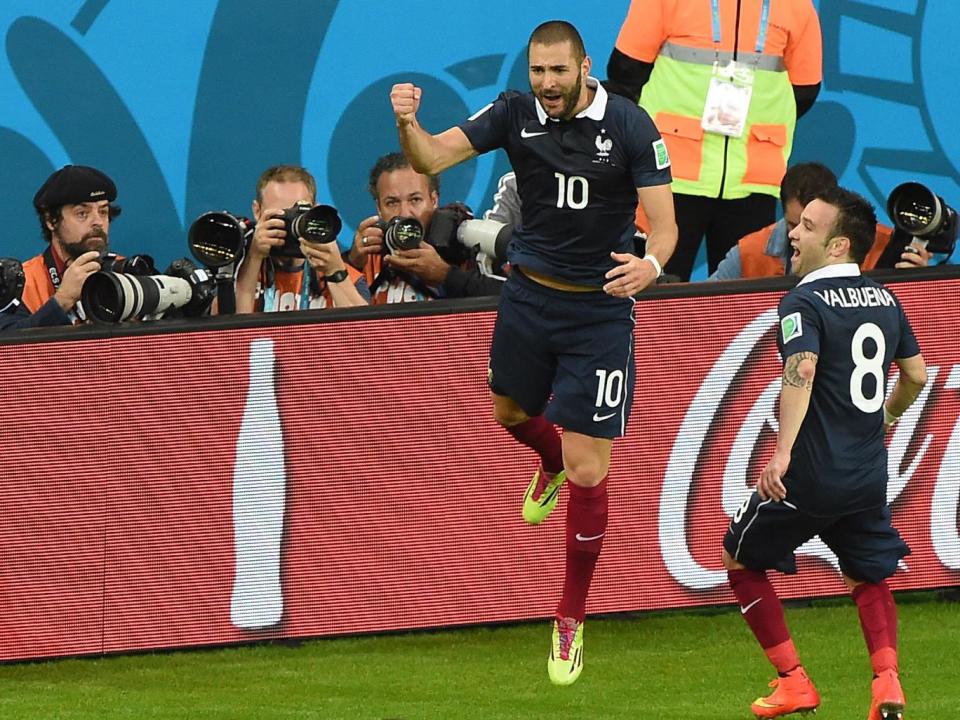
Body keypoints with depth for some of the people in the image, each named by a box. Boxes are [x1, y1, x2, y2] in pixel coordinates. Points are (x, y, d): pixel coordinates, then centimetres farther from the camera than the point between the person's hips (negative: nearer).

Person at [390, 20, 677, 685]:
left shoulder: (629, 126, -16)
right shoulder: (517, 114, -7)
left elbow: (664, 221, -16)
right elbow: (431, 158, -14)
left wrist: (650, 264, -39)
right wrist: (408, 124, -37)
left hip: (600, 308, -4)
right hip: (529, 293, 4)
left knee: (588, 473, -4)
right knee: (510, 409, 26)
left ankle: (572, 621, 12)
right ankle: (553, 465, 64)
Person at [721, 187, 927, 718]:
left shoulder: (803, 303, -13)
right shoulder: (885, 301, 8)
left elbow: (802, 370, -29)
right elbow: (916, 375, 19)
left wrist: (783, 452, -37)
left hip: (811, 475, -6)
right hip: (869, 475, 6)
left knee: (741, 560, 15)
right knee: (868, 577, 22)